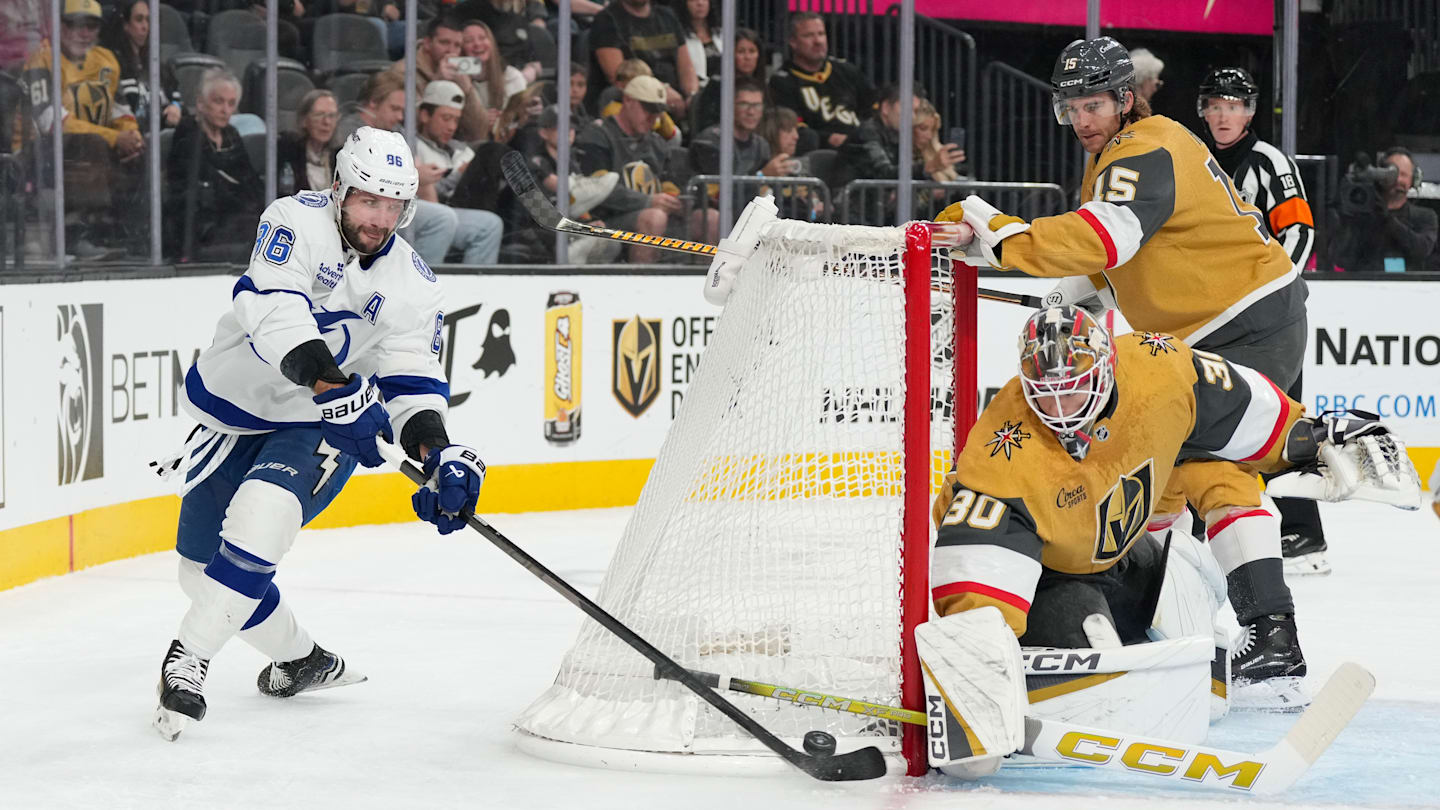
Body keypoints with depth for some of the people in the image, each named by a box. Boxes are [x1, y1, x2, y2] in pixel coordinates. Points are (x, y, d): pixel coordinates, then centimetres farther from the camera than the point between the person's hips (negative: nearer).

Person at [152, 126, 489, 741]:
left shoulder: (413, 287, -6)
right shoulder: (297, 220, -17)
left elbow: (413, 384, -8)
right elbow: (274, 308, -32)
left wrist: (440, 458, -26)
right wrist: (332, 385, -46)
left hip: (318, 427, -1)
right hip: (233, 407, 1)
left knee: (261, 516, -31)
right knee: (202, 570, 7)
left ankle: (187, 662, -22)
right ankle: (304, 662, 30)